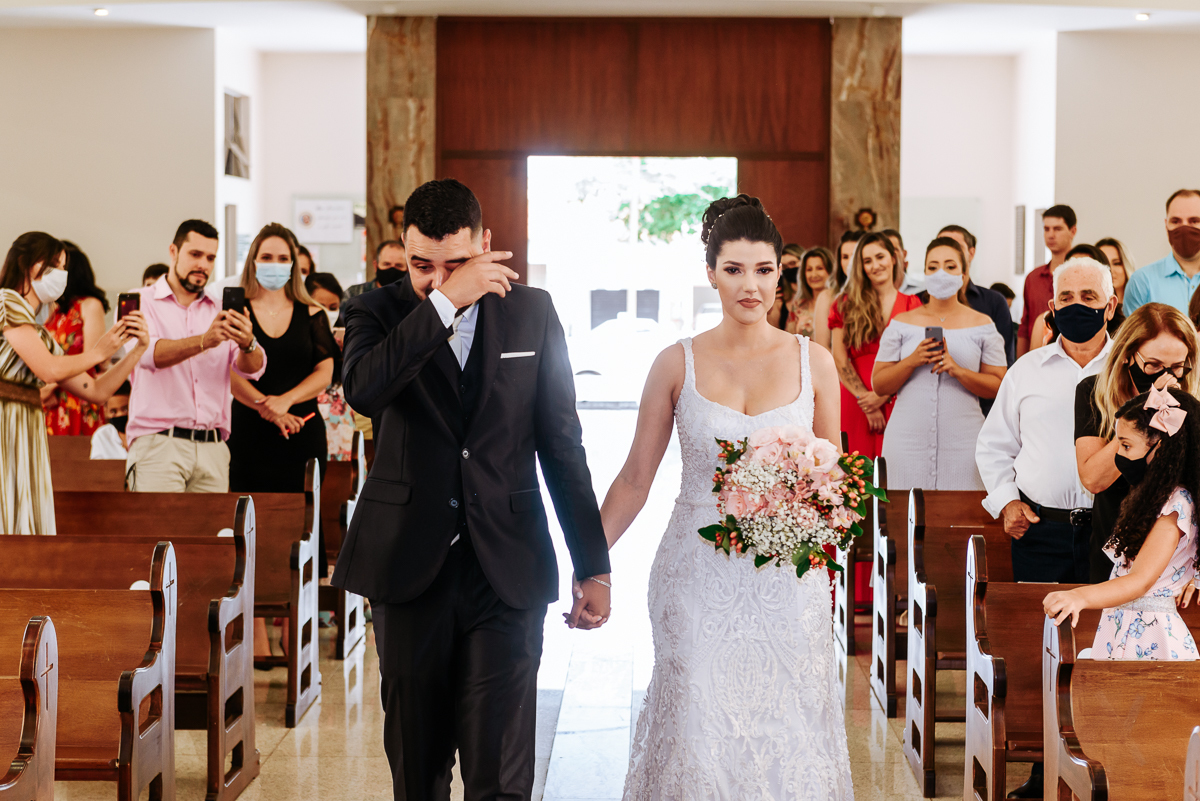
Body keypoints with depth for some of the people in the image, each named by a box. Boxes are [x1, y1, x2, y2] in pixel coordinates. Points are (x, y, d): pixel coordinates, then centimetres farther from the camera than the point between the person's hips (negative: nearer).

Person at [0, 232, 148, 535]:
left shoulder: (42, 336, 24)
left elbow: (96, 391, 20)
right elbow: (48, 370, -12)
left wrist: (138, 349, 10)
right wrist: (98, 353, 5)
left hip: (27, 438, 8)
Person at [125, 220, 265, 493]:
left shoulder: (221, 312, 17)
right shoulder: (140, 302, 6)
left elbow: (253, 368, 3)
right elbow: (148, 354, -14)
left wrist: (248, 344, -21)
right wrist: (203, 342, -30)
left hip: (213, 449, 4)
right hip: (159, 443, -4)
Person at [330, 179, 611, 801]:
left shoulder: (532, 312, 4)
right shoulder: (376, 311, 1)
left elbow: (562, 444, 7)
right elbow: (364, 390, -22)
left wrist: (593, 565, 6)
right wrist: (444, 303, -22)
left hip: (507, 569, 0)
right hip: (409, 563, 1)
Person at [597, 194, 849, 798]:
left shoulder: (813, 362, 3)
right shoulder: (677, 364, 1)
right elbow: (634, 480, 5)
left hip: (787, 583, 1)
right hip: (698, 580, -1)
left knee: (784, 735, 3)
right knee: (698, 733, -2)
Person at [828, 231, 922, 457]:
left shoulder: (911, 305, 9)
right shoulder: (847, 304, 10)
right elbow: (839, 359, 1)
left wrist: (883, 396, -9)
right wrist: (864, 398, -8)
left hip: (897, 403, 0)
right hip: (854, 403, 0)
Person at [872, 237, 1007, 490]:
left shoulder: (981, 325, 9)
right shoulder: (902, 324, 10)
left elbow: (999, 386, 2)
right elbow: (878, 385, 6)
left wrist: (958, 370, -12)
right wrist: (912, 361, -9)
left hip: (962, 440, 0)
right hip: (908, 439, 1)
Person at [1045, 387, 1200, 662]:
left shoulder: (1174, 507, -17)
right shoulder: (1154, 498, 13)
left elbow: (1141, 580, -28)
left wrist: (1081, 597, -41)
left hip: (1148, 641, -9)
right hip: (1122, 629, 9)